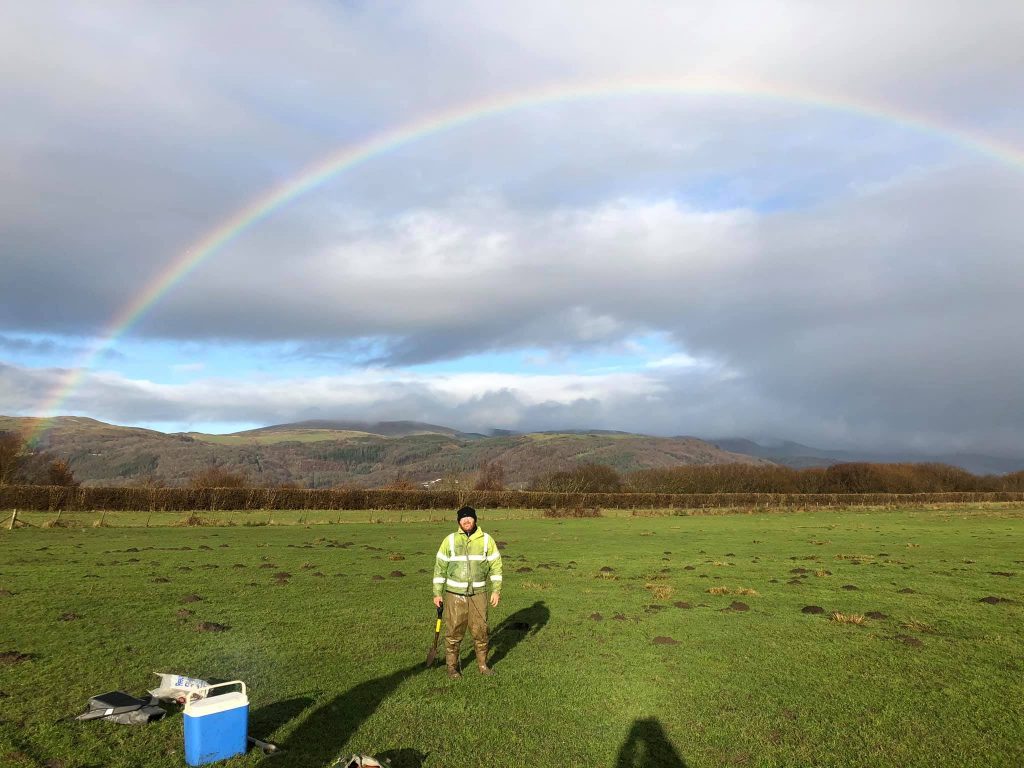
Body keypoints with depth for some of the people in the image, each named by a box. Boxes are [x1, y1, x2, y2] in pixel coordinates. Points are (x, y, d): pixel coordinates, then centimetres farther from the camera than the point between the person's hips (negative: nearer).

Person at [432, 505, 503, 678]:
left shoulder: (486, 540, 0)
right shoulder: (450, 540, -2)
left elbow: (495, 565, 3)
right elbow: (440, 567, 2)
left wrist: (496, 590, -2)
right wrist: (437, 593, 0)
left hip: (478, 593, 1)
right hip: (455, 594, -1)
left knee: (480, 630, 7)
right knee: (454, 632, 4)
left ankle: (482, 664, 25)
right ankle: (452, 666, 21)